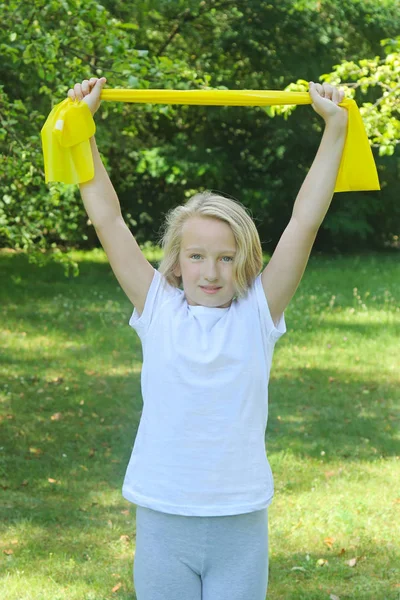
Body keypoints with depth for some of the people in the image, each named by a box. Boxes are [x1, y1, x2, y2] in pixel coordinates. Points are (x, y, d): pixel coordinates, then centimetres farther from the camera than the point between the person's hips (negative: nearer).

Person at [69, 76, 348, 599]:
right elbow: (106, 218, -1)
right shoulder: (157, 308, 0)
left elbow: (305, 221, -3)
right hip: (162, 522, 0)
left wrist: (335, 126, -5)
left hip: (241, 527, 0)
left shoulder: (259, 312, -1)